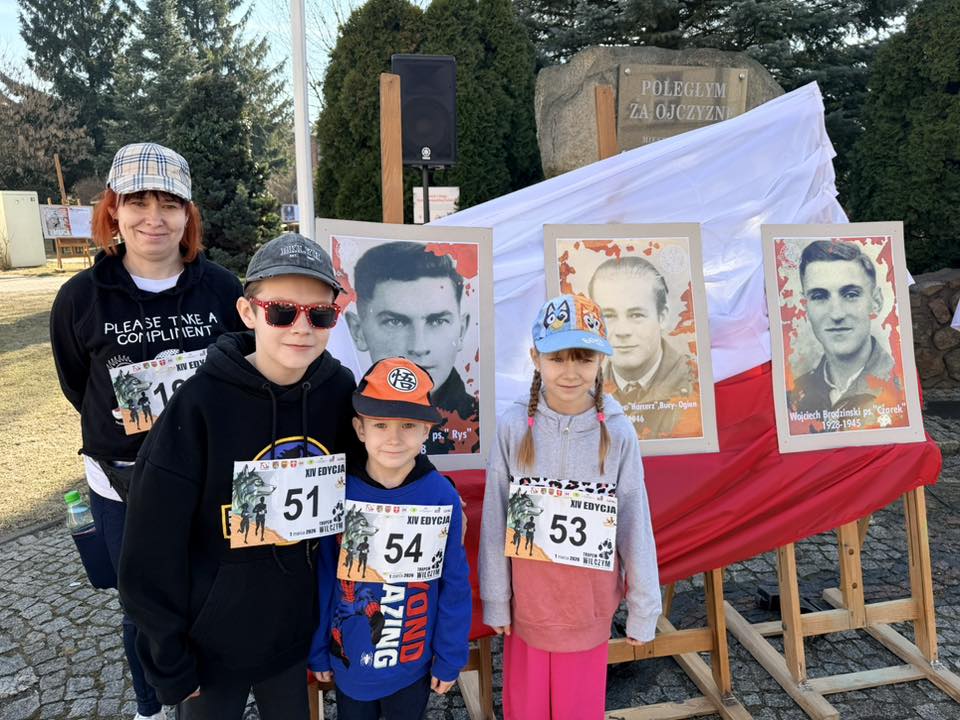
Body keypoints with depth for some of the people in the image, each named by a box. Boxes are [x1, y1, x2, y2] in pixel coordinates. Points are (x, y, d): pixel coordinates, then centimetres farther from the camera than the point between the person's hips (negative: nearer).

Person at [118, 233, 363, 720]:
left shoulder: (339, 391, -12)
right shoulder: (200, 404, -22)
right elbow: (153, 549, -15)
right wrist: (170, 662, -9)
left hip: (296, 631, 3)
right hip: (209, 643, -3)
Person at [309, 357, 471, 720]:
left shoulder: (443, 496, -17)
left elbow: (454, 586, -9)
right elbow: (322, 578, -6)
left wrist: (449, 658, -3)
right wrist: (318, 651, 1)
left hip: (413, 665, 0)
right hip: (348, 662, 1)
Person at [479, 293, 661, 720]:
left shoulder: (617, 432, -13)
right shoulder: (514, 426, -13)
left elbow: (635, 524, -5)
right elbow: (495, 520, -6)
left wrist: (643, 608, 1)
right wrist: (495, 599, -1)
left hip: (588, 604, 0)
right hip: (527, 601, 1)